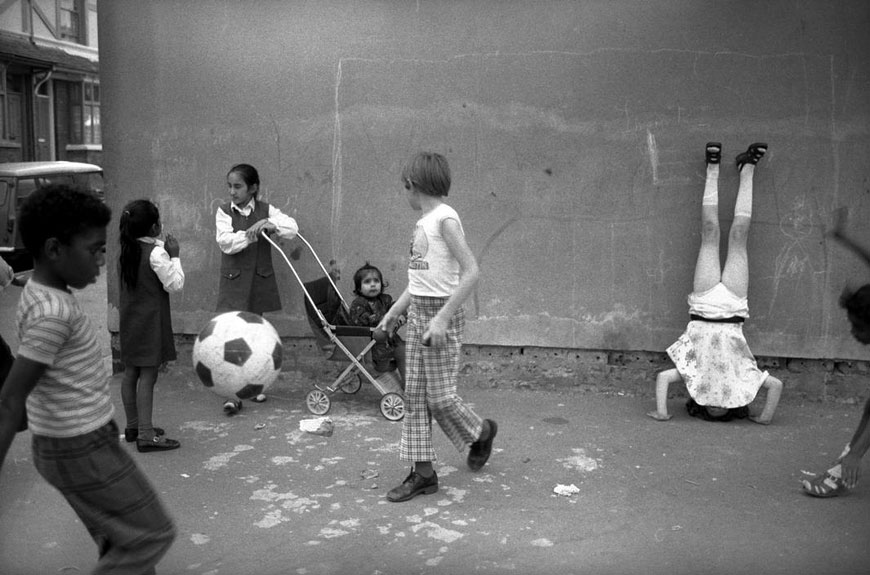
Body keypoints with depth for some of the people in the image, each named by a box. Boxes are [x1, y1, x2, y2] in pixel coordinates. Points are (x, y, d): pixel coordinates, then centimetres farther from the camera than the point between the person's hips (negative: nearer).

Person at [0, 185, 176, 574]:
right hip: (82, 451, -9)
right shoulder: (53, 313, -25)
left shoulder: (41, 292, 4)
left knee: (119, 542, 19)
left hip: (70, 440, 9)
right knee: (153, 534, 4)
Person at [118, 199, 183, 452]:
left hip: (129, 320, 8)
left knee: (131, 373, 14)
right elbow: (174, 284, -13)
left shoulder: (125, 251, 6)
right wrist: (174, 256, -6)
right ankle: (146, 435, -5)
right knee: (148, 376, -6)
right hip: (150, 321, -8)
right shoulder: (157, 253, -17)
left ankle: (133, 426, 27)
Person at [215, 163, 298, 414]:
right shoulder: (224, 212, -1)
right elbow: (225, 242, -16)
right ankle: (233, 395, -8)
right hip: (234, 281, -2)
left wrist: (270, 225, -28)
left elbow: (292, 227, -11)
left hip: (260, 280, 2)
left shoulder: (266, 210, 2)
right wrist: (250, 233, -28)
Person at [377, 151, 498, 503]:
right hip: (417, 311, 9)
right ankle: (423, 473, 16)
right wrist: (394, 311, 18)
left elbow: (471, 272, -21)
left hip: (440, 312, -9)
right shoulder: (424, 221, 12)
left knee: (439, 396, 0)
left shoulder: (445, 218, -14)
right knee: (414, 395, 8)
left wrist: (442, 318, -25)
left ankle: (482, 432, 28)